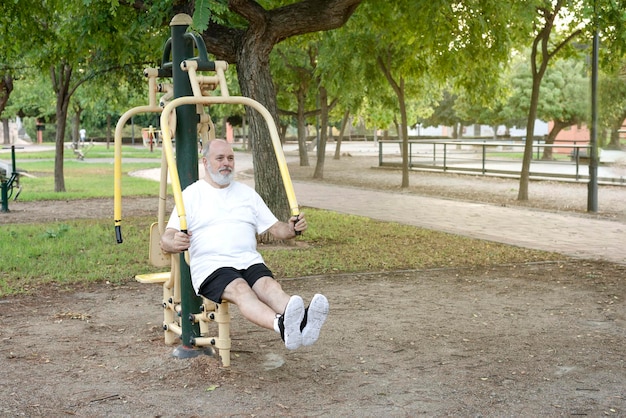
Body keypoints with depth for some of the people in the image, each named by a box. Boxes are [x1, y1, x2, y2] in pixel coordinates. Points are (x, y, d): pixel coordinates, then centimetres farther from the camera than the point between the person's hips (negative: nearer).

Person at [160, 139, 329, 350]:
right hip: (211, 265, -4)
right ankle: (282, 325, -66)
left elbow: (275, 228, 19)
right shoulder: (191, 194, 9)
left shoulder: (247, 193, 22)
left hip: (249, 261, 4)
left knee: (269, 285, -31)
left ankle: (302, 322, -62)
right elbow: (166, 239, 0)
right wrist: (174, 243, -26)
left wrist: (291, 229, -5)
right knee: (240, 289, -36)